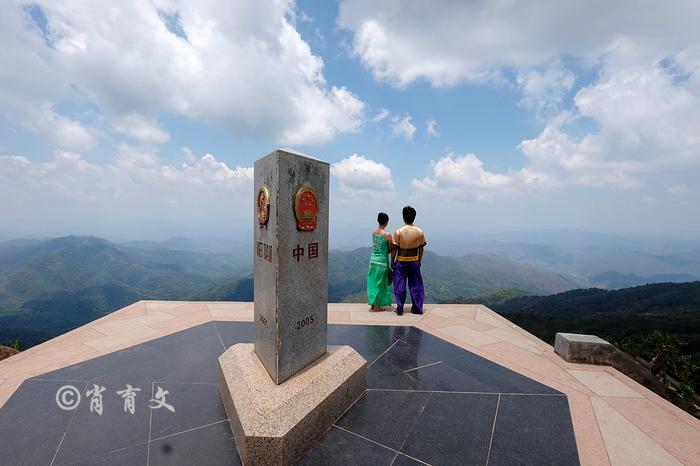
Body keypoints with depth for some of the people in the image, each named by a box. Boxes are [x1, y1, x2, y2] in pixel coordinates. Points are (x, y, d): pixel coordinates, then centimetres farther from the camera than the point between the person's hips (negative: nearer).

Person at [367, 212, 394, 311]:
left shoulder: (373, 231, 2)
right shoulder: (387, 235, -16)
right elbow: (391, 249, -8)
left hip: (373, 259, 6)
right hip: (382, 260, -6)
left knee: (373, 282, 15)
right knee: (380, 283, 6)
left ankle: (372, 304, 24)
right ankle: (377, 306, 15)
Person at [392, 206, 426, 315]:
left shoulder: (399, 232, -11)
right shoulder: (419, 232, -5)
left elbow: (394, 248, -8)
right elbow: (421, 249, 1)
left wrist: (392, 261, 3)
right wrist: (419, 261, 13)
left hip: (400, 262, -2)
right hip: (414, 261, 2)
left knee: (400, 285, 8)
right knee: (415, 285, 13)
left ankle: (400, 309, 13)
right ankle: (417, 308, 20)